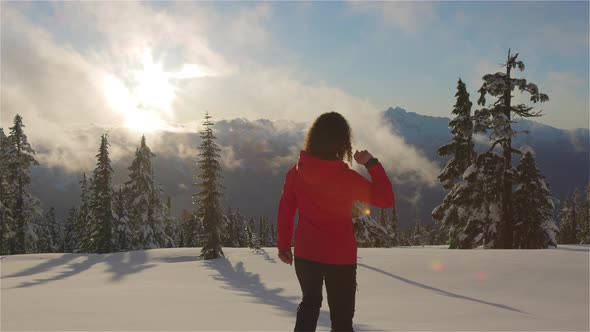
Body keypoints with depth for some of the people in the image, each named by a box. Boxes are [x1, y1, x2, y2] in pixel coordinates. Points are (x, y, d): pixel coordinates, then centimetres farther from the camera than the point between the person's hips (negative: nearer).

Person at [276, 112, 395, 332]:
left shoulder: (296, 172, -7)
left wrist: (283, 245, 13)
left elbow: (285, 210, 1)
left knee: (310, 302, 27)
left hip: (305, 254, 4)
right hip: (340, 257, -4)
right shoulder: (347, 177, -18)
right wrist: (372, 164, -7)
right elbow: (386, 200, -11)